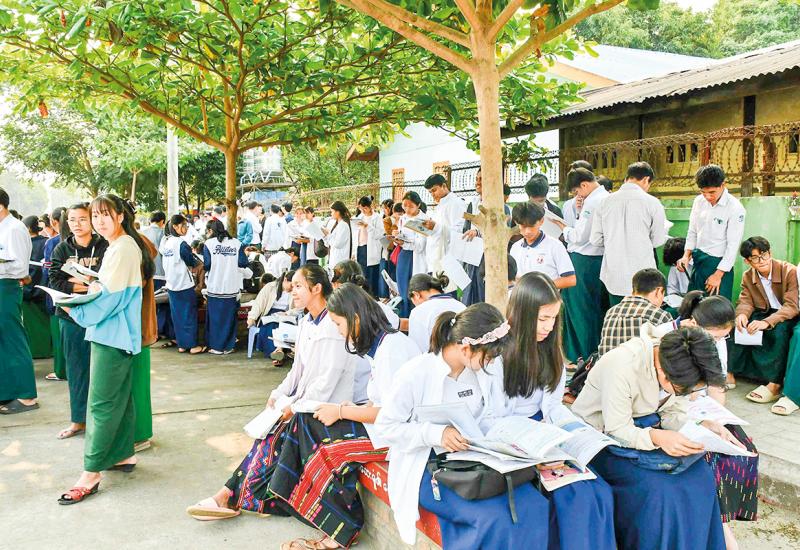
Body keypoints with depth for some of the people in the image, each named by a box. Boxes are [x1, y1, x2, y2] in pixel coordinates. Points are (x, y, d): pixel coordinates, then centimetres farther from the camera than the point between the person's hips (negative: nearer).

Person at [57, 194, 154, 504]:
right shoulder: (117, 246, 17)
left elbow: (112, 296, -18)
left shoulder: (123, 248, -16)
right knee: (120, 397, 16)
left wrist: (75, 310, -10)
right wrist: (95, 287, 5)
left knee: (101, 402, -7)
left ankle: (91, 473, -3)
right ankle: (124, 454, 26)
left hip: (112, 336, -10)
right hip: (118, 335, 10)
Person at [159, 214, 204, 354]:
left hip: (171, 285, 7)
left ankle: (181, 344, 15)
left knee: (177, 315, 10)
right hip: (185, 285, -7)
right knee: (189, 315, 1)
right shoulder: (181, 243, -17)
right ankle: (192, 345, 6)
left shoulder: (165, 242, 6)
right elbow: (193, 263, -8)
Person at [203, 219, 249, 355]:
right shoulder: (236, 243, 1)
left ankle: (216, 346, 14)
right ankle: (228, 346, 16)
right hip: (232, 287, 2)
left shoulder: (209, 243, -5)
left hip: (215, 287, -2)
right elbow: (243, 263, -3)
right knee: (229, 316, 11)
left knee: (215, 316, 9)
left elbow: (207, 265, -11)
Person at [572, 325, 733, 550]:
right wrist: (657, 437, -43)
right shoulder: (623, 365, -33)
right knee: (655, 489, -26)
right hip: (600, 436, -6)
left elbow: (674, 415, -1)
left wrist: (704, 426, -20)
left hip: (643, 426, 7)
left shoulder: (678, 364, -13)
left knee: (700, 476, -10)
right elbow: (617, 430, -26)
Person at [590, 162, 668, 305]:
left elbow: (595, 239, 4)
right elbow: (658, 241, 0)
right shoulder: (652, 203, -6)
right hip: (642, 276, -3)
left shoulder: (606, 201, 2)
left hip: (613, 276, 3)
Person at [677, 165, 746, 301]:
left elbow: (733, 245, -13)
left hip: (719, 263, -6)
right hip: (697, 261, 6)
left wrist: (718, 274, -13)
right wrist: (686, 255, -1)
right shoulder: (699, 201, 3)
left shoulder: (735, 208, -13)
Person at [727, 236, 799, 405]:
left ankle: (775, 384, -37)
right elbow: (745, 302, -4)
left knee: (779, 331, -37)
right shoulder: (747, 277, 0)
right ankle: (731, 373, -19)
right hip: (764, 313, 6)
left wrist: (767, 322, -42)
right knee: (742, 326, -22)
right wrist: (742, 314, -32)